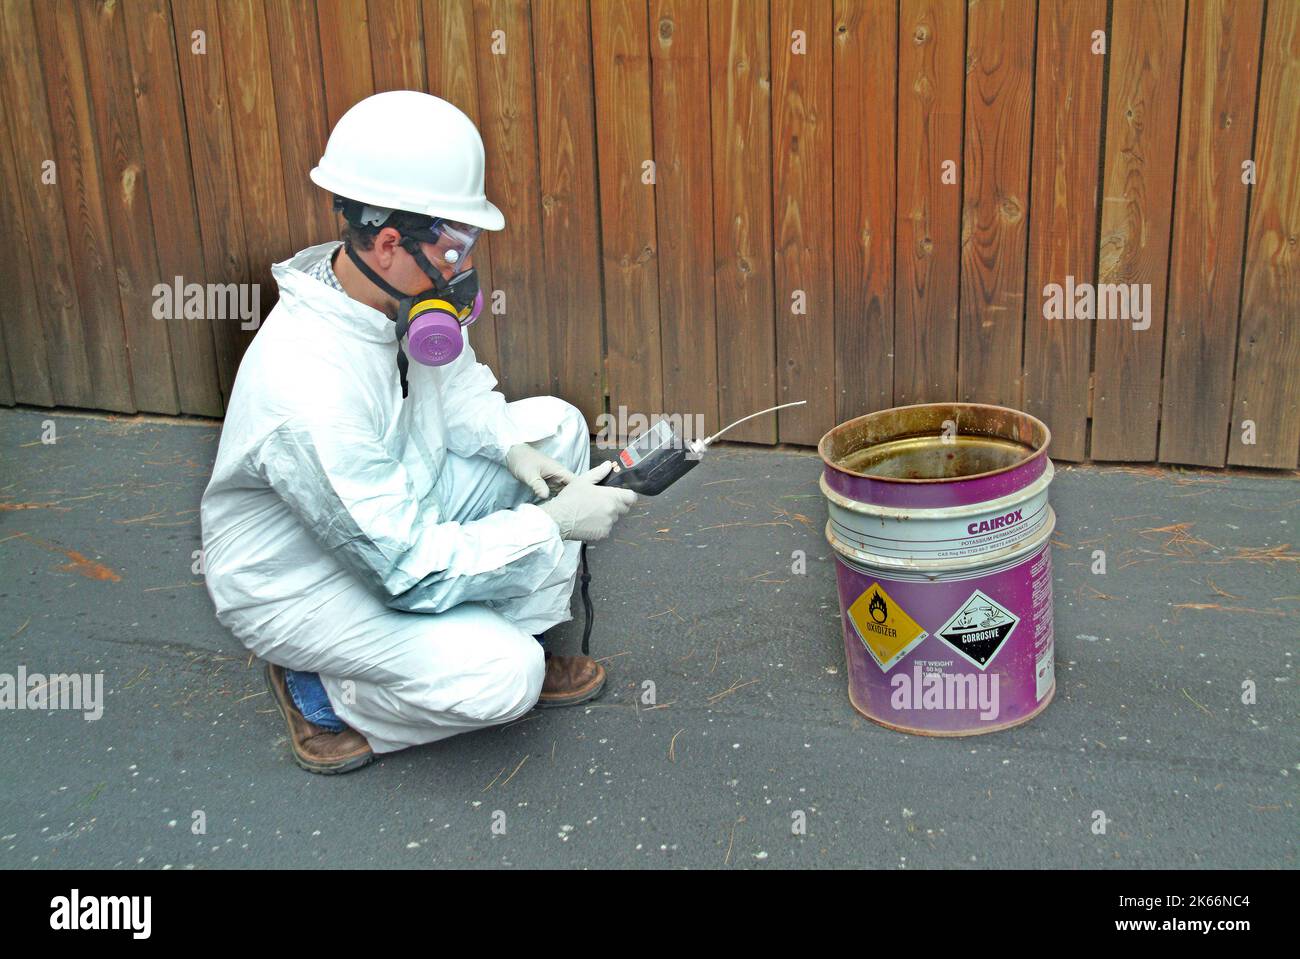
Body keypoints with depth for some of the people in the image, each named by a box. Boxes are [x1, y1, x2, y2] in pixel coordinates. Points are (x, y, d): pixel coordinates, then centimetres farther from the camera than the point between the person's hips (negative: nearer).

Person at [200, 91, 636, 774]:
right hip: (301, 583, -8)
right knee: (498, 679, -25)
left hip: (396, 502, 9)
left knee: (555, 424, 0)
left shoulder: (396, 293, -13)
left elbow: (455, 385, 10)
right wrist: (553, 523, -25)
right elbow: (412, 570, -32)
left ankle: (528, 643, 7)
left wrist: (514, 448, -9)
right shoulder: (310, 396, -38)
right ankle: (320, 692, 0)